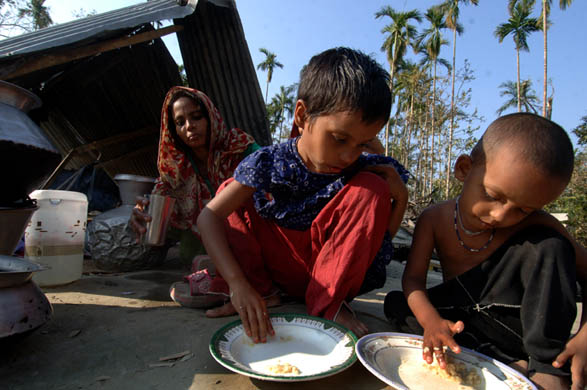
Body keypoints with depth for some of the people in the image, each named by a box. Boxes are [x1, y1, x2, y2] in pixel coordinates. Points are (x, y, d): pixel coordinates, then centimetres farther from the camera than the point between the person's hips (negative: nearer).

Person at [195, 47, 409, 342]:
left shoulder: (362, 169, -14)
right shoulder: (269, 163, -17)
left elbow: (377, 239, -5)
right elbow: (209, 217, -23)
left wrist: (400, 196, -22)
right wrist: (238, 283, -35)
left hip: (333, 271, 0)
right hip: (281, 269, 1)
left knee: (371, 189, -21)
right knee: (231, 190, -9)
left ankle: (328, 303, -15)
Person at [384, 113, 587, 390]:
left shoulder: (538, 227, -14)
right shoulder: (434, 219, -14)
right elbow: (413, 276, -18)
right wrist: (431, 320, -38)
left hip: (523, 322, -1)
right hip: (464, 319, 2)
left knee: (550, 246, -23)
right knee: (395, 302, -23)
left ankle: (547, 366, -18)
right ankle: (514, 366, -26)